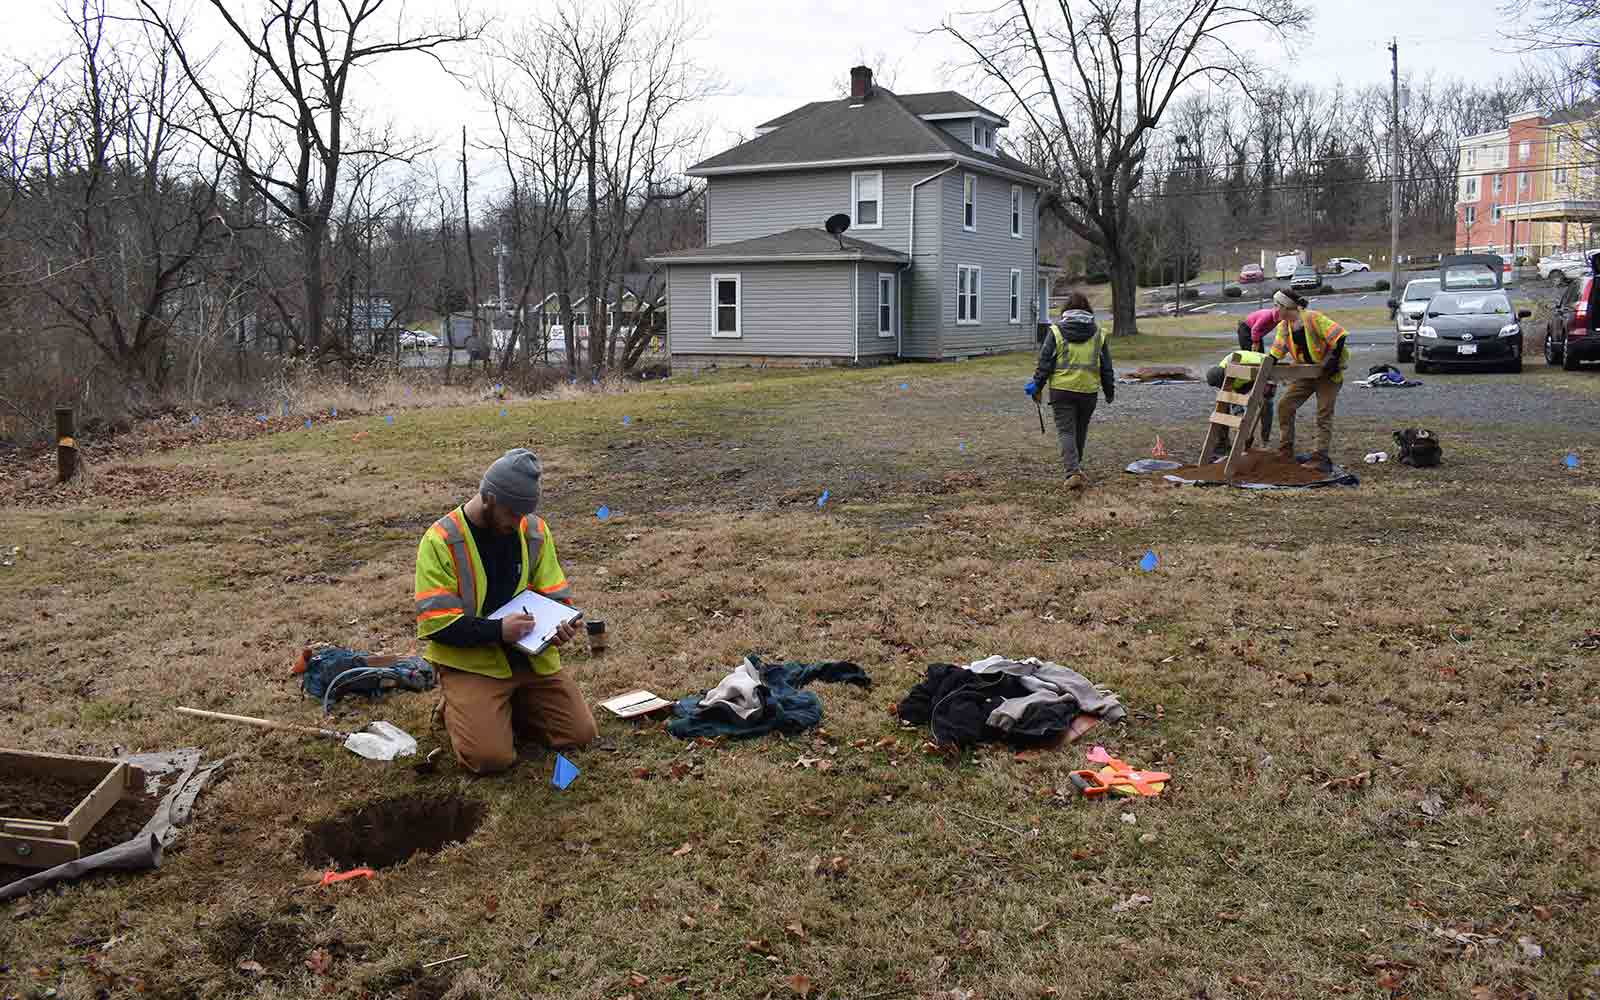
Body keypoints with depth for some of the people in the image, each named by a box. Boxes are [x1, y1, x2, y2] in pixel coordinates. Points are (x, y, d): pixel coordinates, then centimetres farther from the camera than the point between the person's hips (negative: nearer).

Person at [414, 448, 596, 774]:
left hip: (531, 656, 5)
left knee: (580, 732, -3)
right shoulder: (440, 541, -14)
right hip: (470, 661, -5)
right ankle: (457, 707, 11)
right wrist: (497, 630, -28)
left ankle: (505, 705, 20)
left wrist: (559, 623, -14)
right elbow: (435, 623, -17)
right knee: (491, 756, -22)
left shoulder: (534, 530, 0)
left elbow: (555, 594, 9)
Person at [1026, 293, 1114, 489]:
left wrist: (1037, 387, 5)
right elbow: (1106, 367, 10)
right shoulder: (1098, 333, 5)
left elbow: (1045, 363, -4)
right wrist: (1109, 391, 20)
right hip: (1088, 391, 3)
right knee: (1081, 431, 19)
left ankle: (1073, 472, -16)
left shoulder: (1056, 331, -4)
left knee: (1066, 431, -2)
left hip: (1062, 390, -3)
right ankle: (1076, 465, 35)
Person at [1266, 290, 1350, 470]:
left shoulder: (1312, 318, -21)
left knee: (1324, 416, -4)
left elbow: (1339, 336, -22)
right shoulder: (1283, 327, 2)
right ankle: (1285, 453, 10)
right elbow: (1276, 353, 6)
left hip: (1328, 372, -7)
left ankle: (1321, 459, 0)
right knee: (1285, 406, 1)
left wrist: (1334, 359, -23)